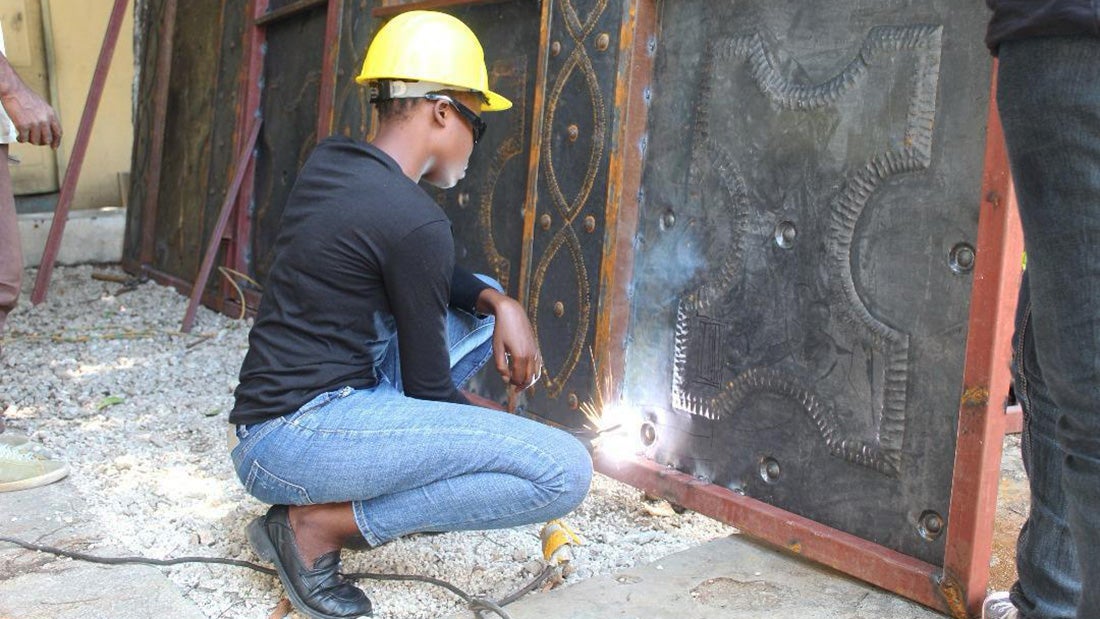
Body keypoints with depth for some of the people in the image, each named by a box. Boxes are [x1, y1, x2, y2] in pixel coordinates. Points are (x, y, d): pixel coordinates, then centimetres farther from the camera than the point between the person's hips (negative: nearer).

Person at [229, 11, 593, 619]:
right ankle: (317, 524, -8)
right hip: (294, 439, -9)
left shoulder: (328, 160, 8)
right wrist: (504, 429, 10)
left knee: (480, 301, 19)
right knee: (565, 471, -19)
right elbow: (428, 386, -9)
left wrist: (499, 301, 4)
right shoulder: (415, 219, -17)